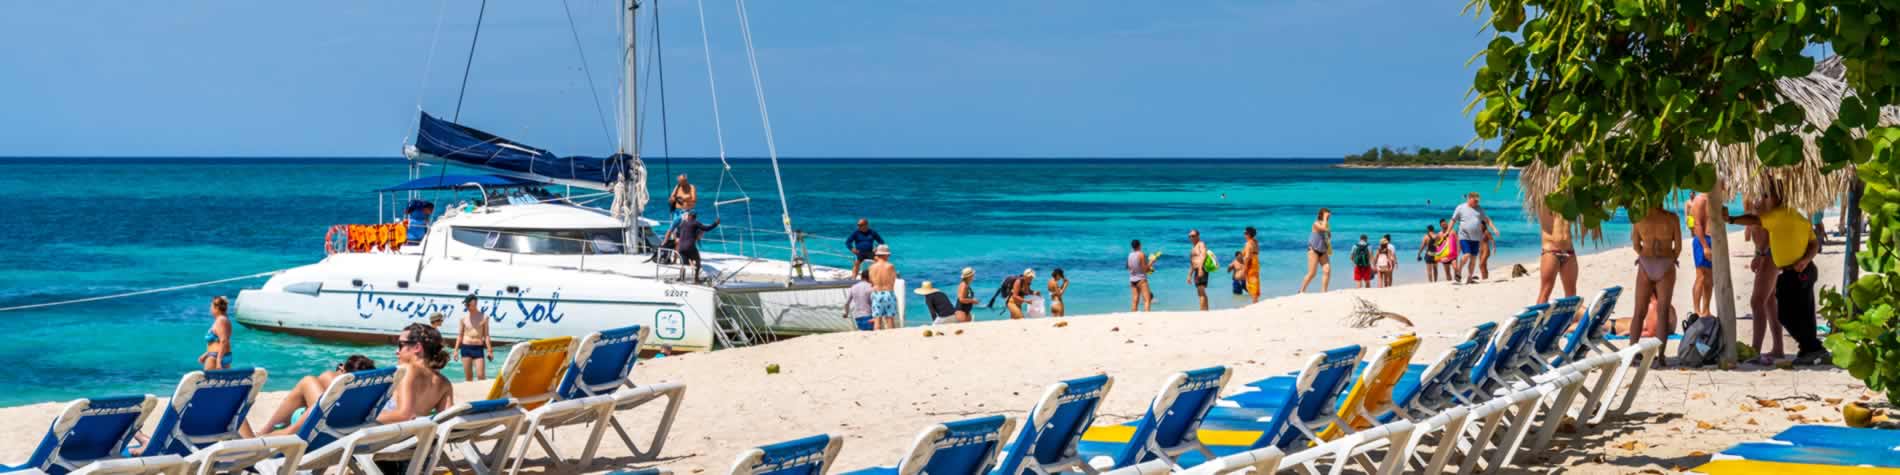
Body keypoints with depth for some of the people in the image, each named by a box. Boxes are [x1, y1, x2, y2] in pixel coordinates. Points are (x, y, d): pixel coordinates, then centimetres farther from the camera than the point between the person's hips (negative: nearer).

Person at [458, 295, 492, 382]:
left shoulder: (484, 317, 2)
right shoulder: (464, 318, 6)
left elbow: (486, 335, 4)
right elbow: (460, 335, 11)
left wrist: (489, 350, -1)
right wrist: (456, 350, 7)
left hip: (478, 348, -1)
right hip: (466, 348, 1)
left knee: (481, 375, -9)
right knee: (468, 376, 3)